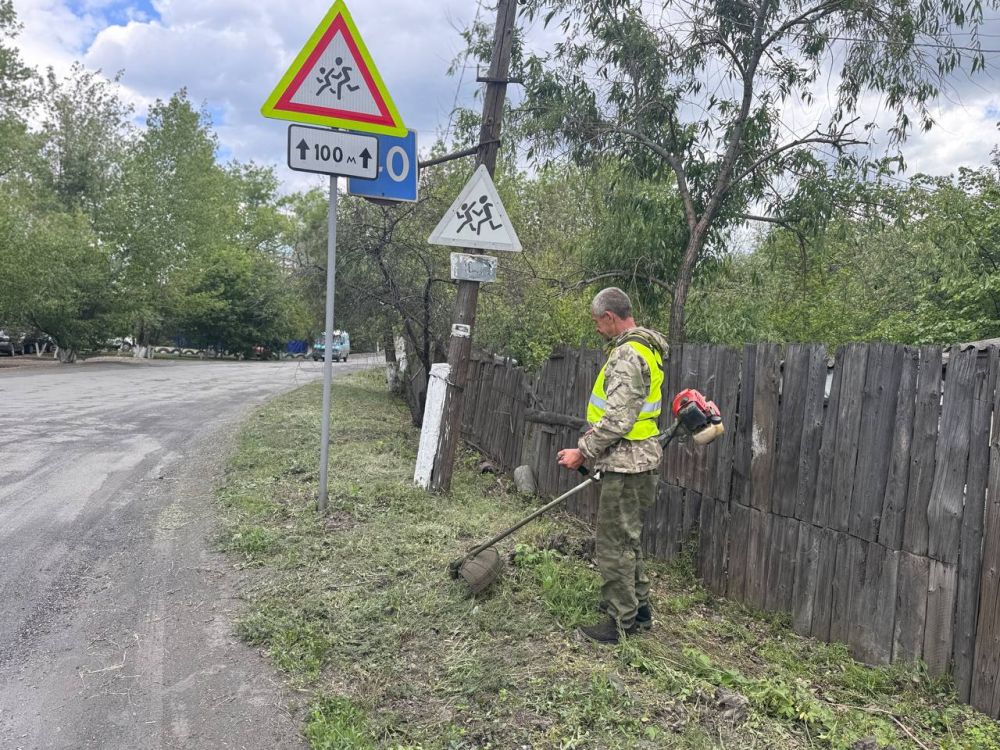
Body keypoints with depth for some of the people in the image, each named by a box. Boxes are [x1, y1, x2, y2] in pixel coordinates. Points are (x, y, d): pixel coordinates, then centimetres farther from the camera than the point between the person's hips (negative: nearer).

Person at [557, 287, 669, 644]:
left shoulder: (627, 354, -19)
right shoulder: (642, 347, 15)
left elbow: (619, 419, -25)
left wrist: (583, 451, -16)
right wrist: (595, 436, 20)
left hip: (626, 463, -11)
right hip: (635, 459, 11)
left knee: (614, 543, 0)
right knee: (626, 539, 20)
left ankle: (621, 621, 11)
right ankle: (639, 608, 31)